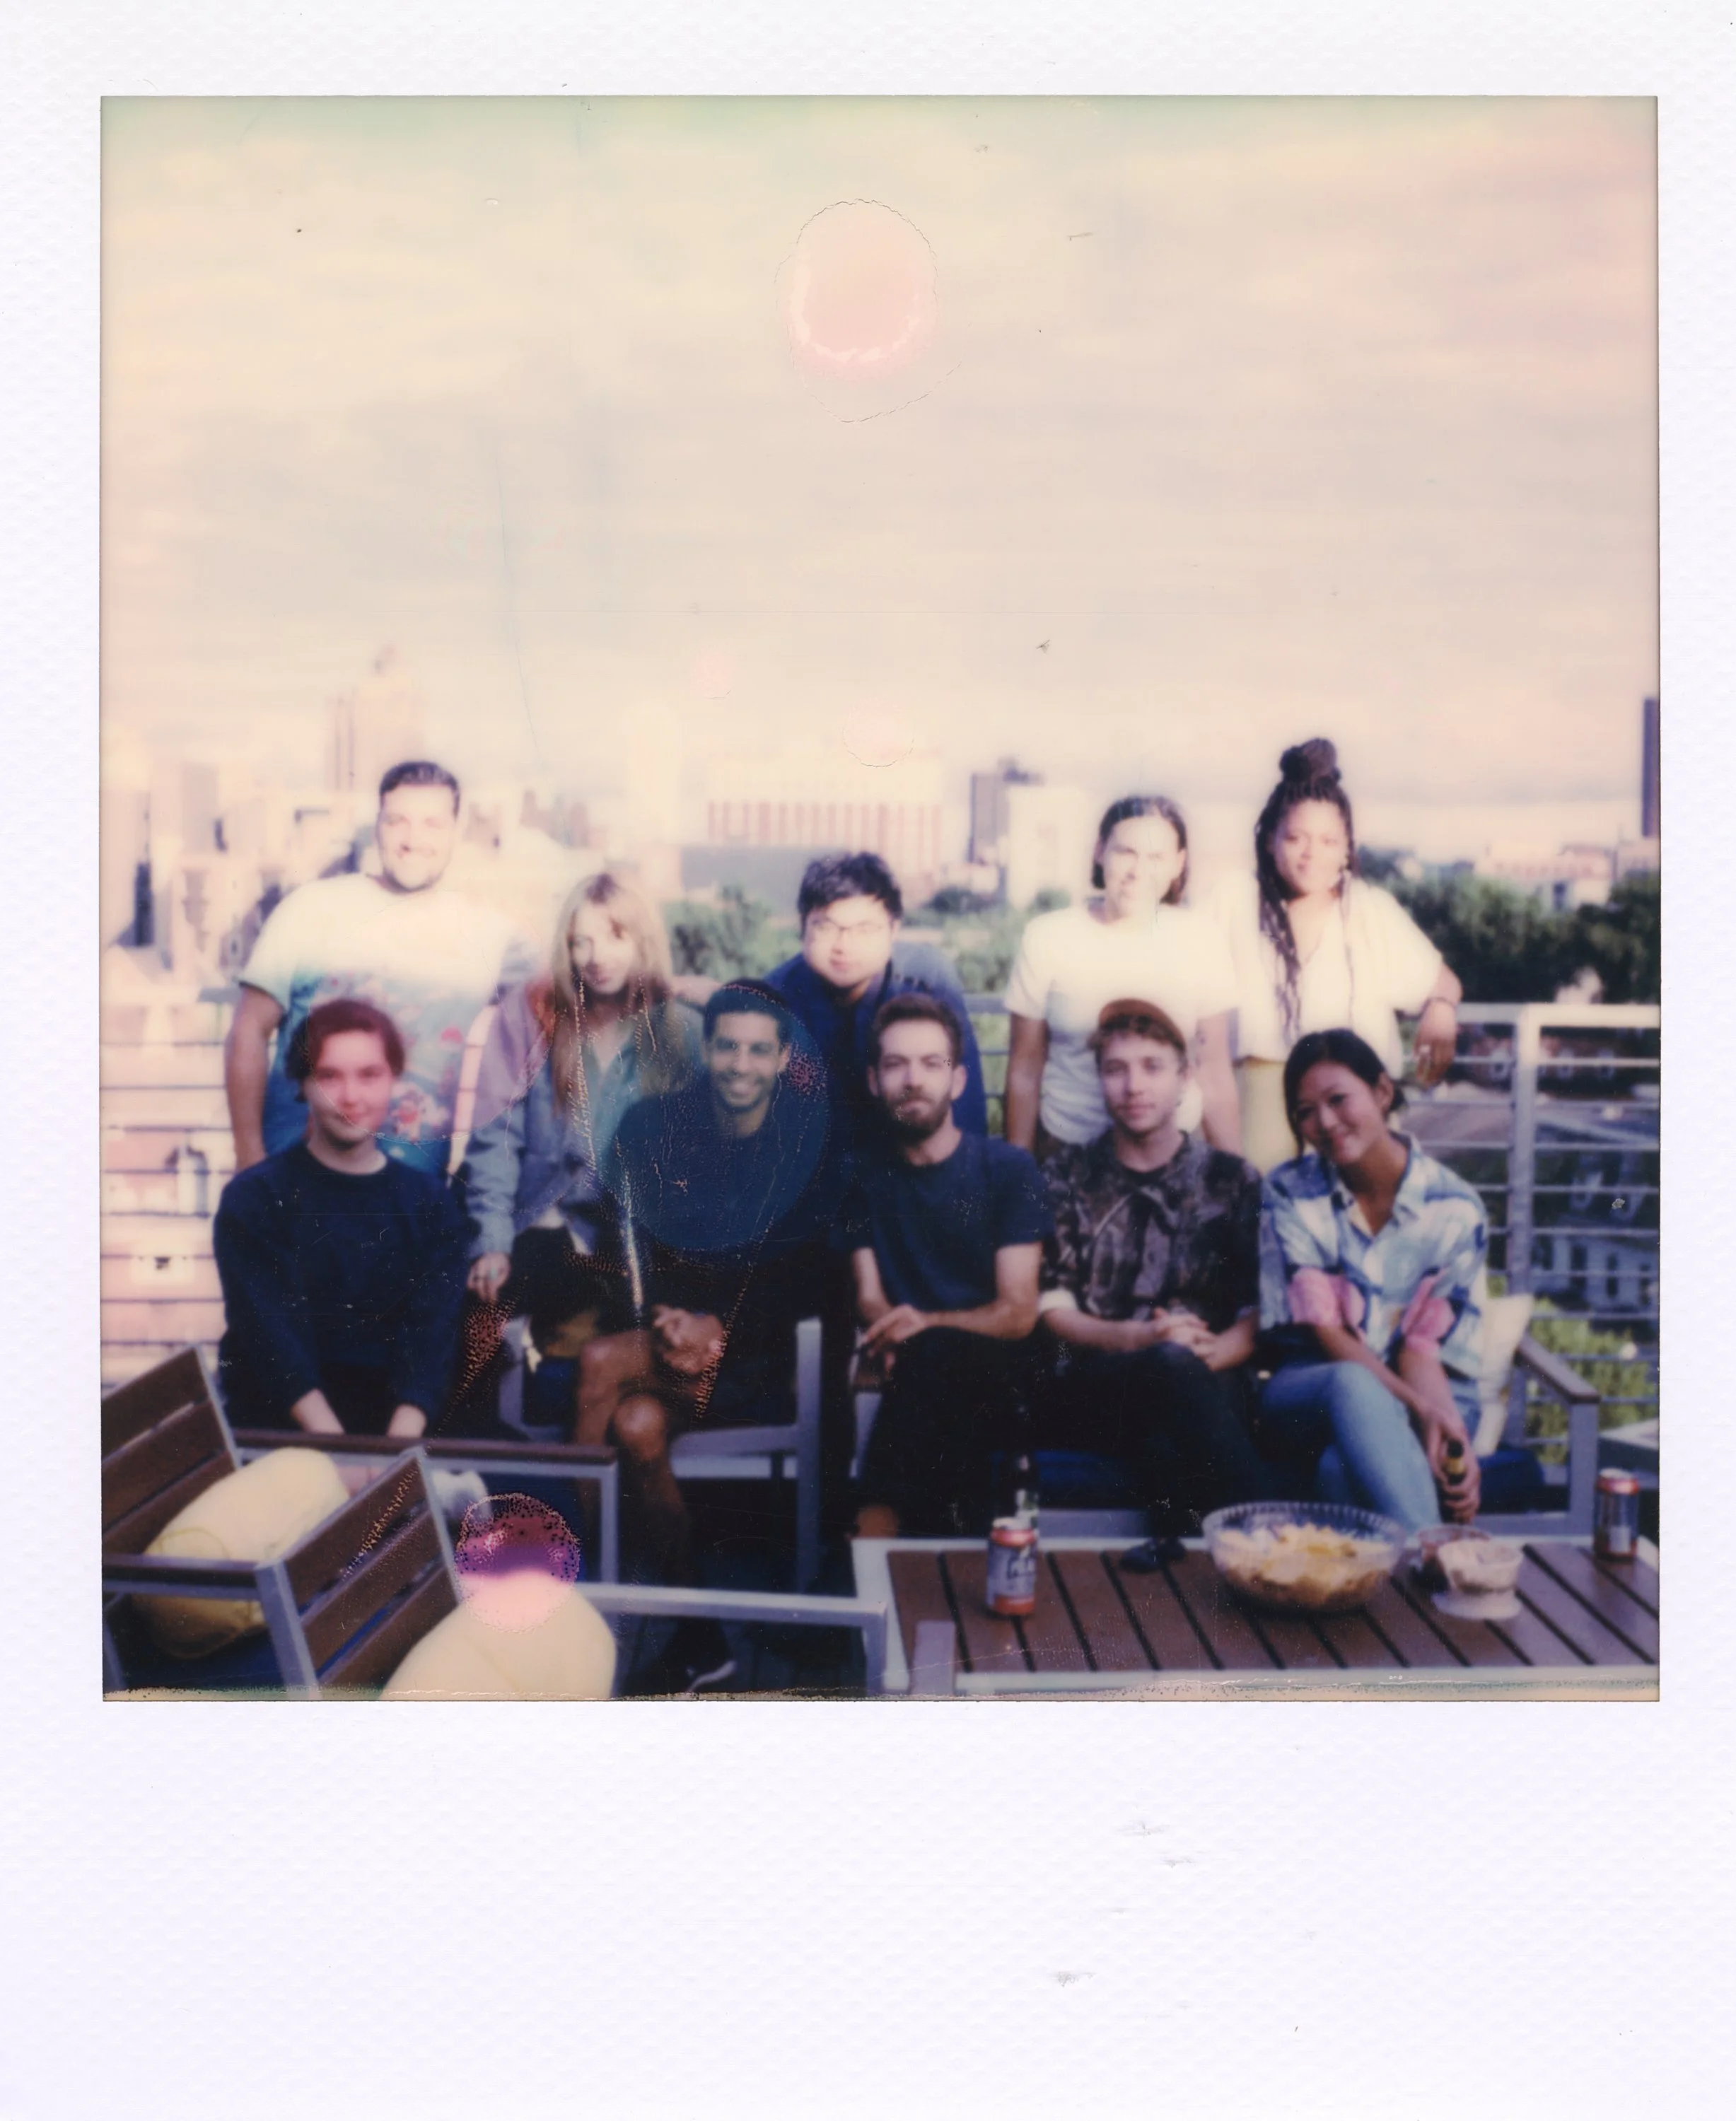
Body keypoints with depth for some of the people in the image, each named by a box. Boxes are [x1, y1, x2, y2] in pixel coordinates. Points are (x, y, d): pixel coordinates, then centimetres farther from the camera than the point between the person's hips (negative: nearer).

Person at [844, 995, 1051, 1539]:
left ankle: (883, 1519, -34)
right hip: (909, 1374, 2)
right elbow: (869, 1297, 7)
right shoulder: (866, 1177, 16)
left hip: (996, 1381, -1)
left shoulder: (1009, 1169, 6)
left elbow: (1018, 1313, -2)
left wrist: (927, 1328, -22)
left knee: (931, 1357, -37)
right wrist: (892, 1336, -20)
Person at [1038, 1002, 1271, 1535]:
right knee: (1172, 1364, -39)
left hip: (1206, 1383, 0)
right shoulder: (1067, 1177, 17)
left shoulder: (1233, 1181, 18)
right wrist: (1137, 1339, -14)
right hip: (1088, 1390, 0)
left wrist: (1209, 1354, -16)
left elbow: (1258, 1310, 8)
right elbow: (1050, 1306, 6)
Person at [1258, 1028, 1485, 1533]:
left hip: (1428, 1397, -1)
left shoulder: (1455, 1209, -3)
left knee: (1342, 1470, -38)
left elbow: (1423, 1346, -5)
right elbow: (1323, 1329, -8)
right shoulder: (1290, 1193, -2)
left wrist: (1454, 1442, -26)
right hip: (1309, 1388, 1)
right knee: (1352, 1385, -39)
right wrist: (1419, 1407, -22)